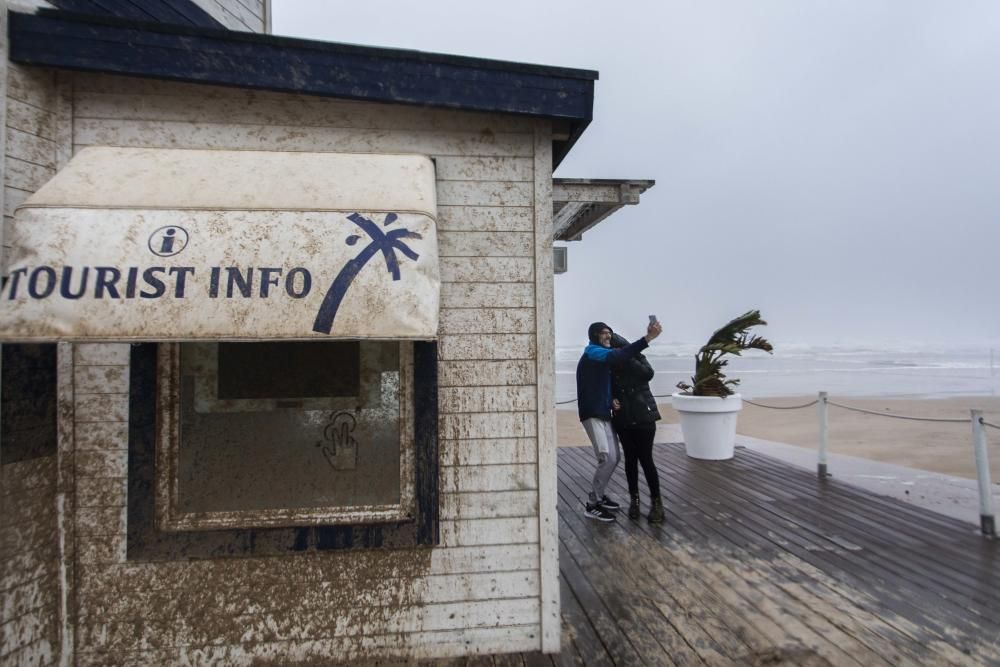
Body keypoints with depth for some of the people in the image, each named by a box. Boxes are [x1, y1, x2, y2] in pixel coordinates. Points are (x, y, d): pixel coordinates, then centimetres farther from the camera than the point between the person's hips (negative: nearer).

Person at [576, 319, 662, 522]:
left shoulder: (602, 357, 20)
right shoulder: (592, 353, -12)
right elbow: (619, 355, -29)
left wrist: (612, 399, -2)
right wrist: (648, 337, -35)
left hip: (604, 413, 10)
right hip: (593, 414, -10)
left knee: (615, 456, 12)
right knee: (607, 458, -14)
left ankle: (599, 495, 26)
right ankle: (592, 504, -2)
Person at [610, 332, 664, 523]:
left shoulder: (636, 356, -4)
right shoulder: (609, 367, 4)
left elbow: (648, 374, -20)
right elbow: (608, 390, 8)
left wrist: (627, 358, -22)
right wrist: (612, 399, -14)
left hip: (643, 416, -3)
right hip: (623, 419, 3)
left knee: (645, 458, -3)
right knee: (630, 458, 9)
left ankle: (656, 502, 9)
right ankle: (634, 499, 22)